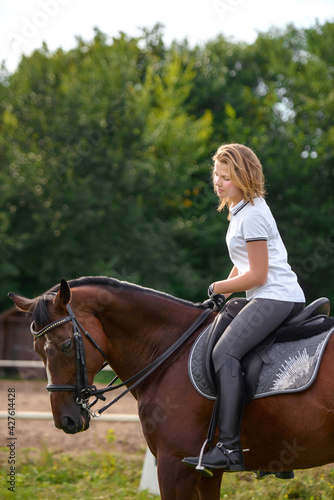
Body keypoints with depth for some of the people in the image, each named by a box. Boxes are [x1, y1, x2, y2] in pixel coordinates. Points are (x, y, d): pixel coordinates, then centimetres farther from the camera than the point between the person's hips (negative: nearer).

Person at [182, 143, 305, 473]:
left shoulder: (251, 215, -14)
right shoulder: (240, 210, 18)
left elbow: (257, 275, -16)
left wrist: (216, 288, -5)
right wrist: (223, 295, 13)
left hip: (276, 298, -11)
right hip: (271, 298, 11)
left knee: (225, 353, -23)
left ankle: (229, 448, -29)